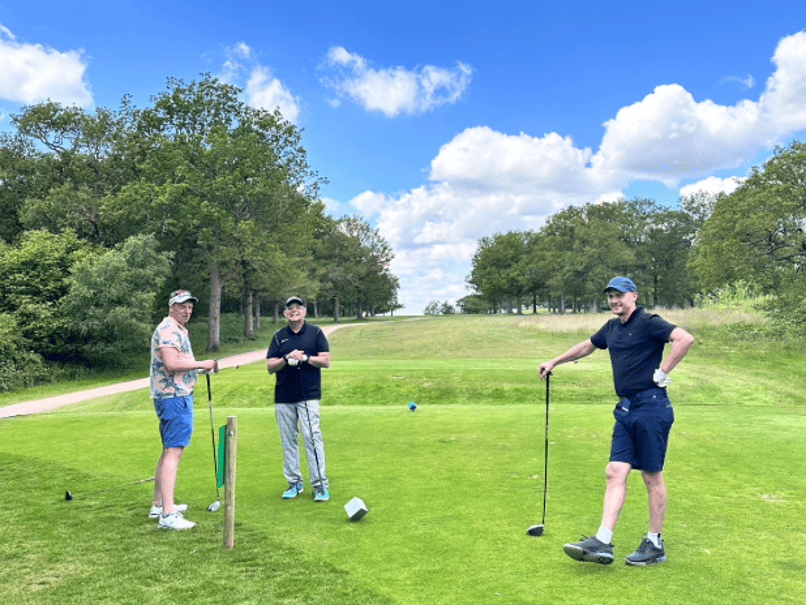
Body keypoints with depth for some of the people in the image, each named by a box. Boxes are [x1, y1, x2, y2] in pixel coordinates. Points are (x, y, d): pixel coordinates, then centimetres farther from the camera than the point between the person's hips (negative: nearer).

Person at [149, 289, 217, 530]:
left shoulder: (177, 330, 21)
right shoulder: (168, 330, -14)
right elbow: (171, 364, -26)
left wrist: (201, 367, 19)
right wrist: (201, 364, -17)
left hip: (174, 396, 11)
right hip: (175, 397, -11)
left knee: (168, 451, 17)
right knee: (173, 452, -14)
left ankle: (158, 505, 27)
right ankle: (168, 515, -16)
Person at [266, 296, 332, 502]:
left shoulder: (315, 332, 5)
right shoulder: (278, 336, 11)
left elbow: (326, 361, 0)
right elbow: (270, 367, 5)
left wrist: (305, 357, -13)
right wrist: (287, 358, -12)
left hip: (308, 395, -3)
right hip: (283, 397, 3)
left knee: (312, 437, -9)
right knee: (288, 440, 6)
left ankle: (320, 484, -3)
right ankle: (294, 482, 17)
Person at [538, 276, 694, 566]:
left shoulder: (648, 322, -8)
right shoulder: (611, 327, 16)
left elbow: (685, 338, -20)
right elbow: (586, 346, 32)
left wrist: (662, 372, -16)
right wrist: (554, 362, 35)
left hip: (651, 405, -7)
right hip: (625, 409, 8)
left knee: (652, 476, 2)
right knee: (615, 472, 0)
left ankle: (655, 544, 15)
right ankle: (602, 542, -1)